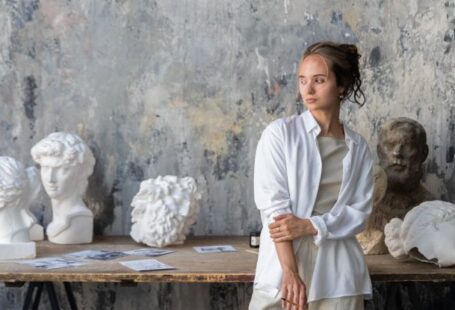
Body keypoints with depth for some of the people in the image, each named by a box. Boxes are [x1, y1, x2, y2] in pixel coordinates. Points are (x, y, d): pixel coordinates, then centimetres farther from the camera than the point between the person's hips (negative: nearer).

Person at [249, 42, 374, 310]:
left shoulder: (359, 148, 8)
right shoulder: (279, 134, -1)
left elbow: (360, 213, 3)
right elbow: (273, 206, -9)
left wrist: (309, 226, -14)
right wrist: (291, 273, -18)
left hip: (339, 276, 2)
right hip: (283, 270, -2)